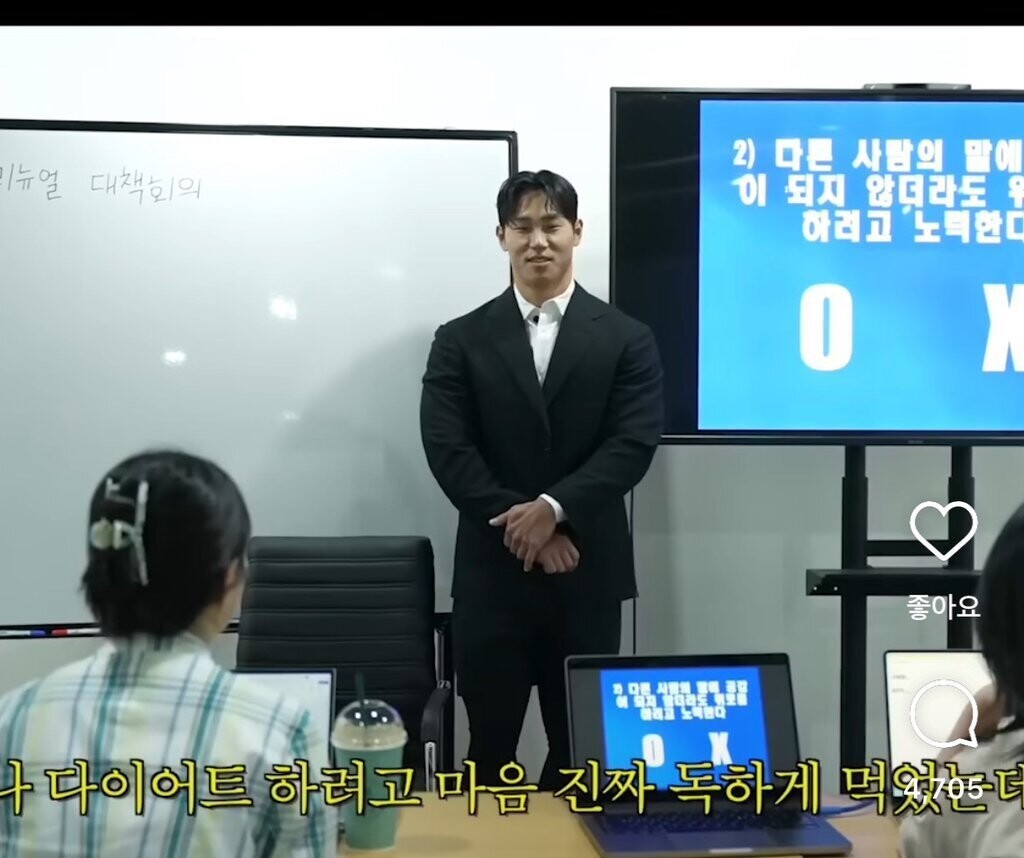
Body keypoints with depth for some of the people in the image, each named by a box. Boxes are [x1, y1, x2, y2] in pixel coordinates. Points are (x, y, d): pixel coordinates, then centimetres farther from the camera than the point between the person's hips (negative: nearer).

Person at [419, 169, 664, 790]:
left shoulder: (627, 338, 4)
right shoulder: (461, 340, 5)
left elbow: (633, 445, -7)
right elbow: (448, 450, -5)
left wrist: (554, 509, -18)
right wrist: (524, 529, -13)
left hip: (588, 574, 0)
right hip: (492, 573, 0)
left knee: (582, 747, 8)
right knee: (490, 747, 5)